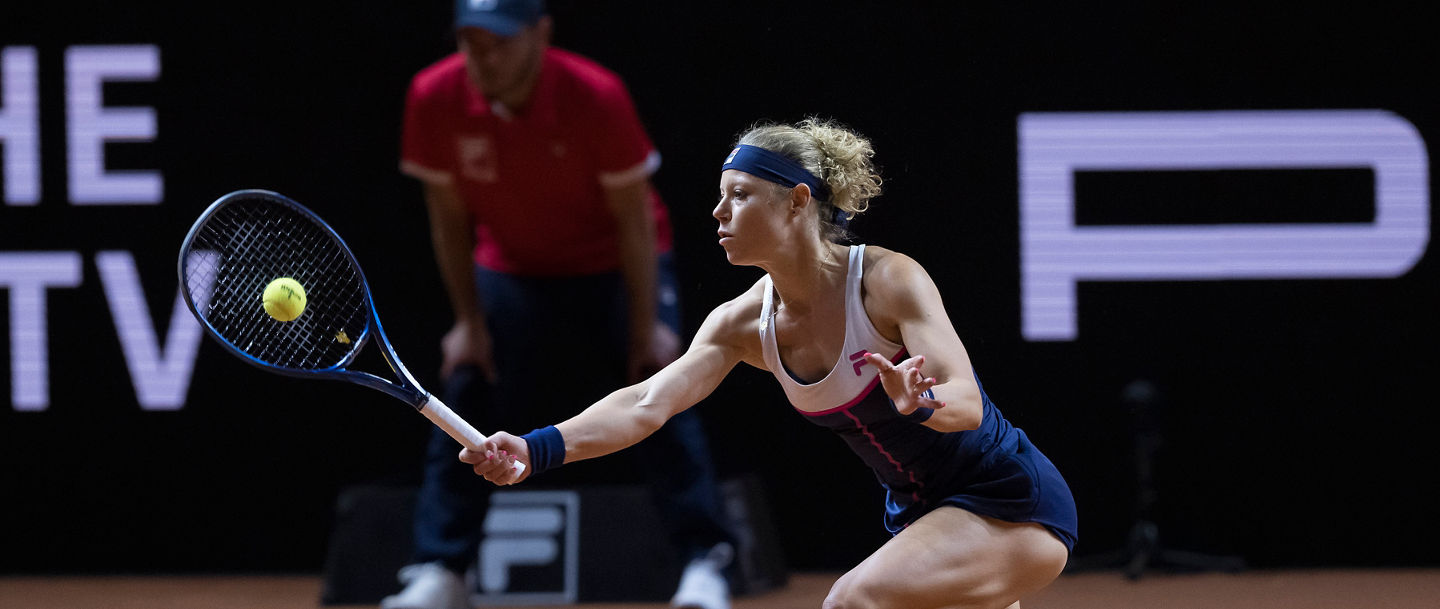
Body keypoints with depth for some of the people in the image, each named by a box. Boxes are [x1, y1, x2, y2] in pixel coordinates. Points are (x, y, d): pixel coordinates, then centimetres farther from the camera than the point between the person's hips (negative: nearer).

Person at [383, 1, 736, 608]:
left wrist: (646, 327, -17)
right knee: (465, 404, -4)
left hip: (613, 267, -3)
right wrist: (469, 321, -6)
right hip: (511, 273, 3)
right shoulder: (434, 99, -21)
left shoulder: (596, 96, -29)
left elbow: (633, 218, -18)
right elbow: (449, 217, -6)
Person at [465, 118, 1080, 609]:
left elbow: (967, 404, -28)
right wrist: (538, 449, -31)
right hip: (920, 515, 8)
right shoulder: (743, 324, -3)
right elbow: (648, 403, -15)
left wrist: (920, 404, -52)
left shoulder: (889, 280, -20)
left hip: (1010, 503, -8)